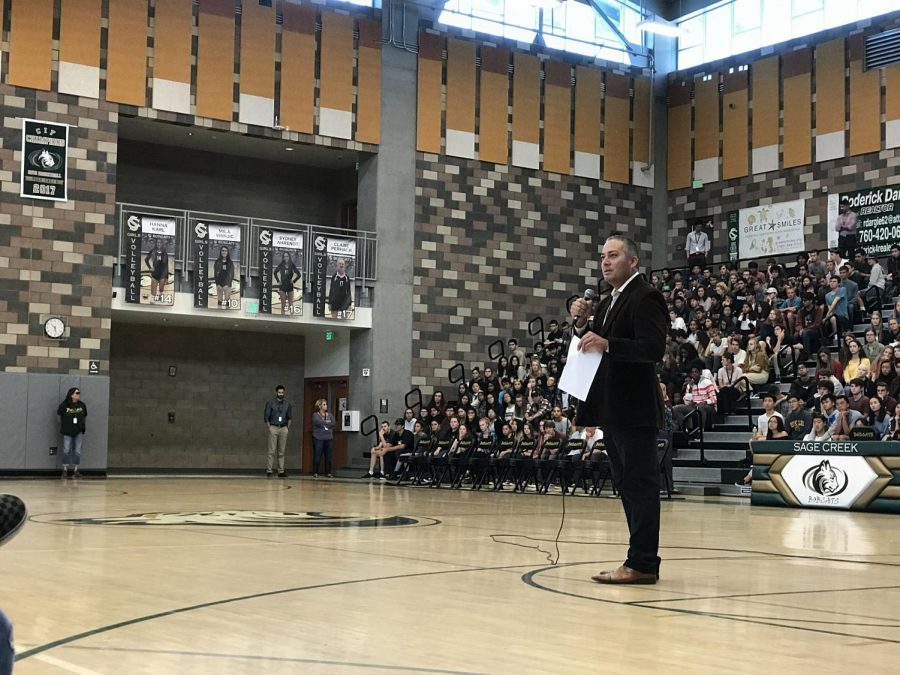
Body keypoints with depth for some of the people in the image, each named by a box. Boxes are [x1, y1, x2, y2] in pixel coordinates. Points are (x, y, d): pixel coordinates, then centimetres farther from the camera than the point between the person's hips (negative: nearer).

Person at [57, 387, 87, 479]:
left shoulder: (82, 405, -2)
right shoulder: (64, 405, -9)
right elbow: (58, 416, 5)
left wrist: (81, 426, 8)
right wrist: (63, 425, 10)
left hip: (79, 432, 2)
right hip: (67, 432, -2)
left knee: (77, 451, 4)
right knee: (66, 451, 1)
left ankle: (76, 470, 12)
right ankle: (65, 470, 10)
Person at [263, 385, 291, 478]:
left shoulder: (287, 404, 12)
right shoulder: (270, 403, 3)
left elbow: (289, 417, 17)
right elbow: (266, 417, 3)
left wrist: (288, 427, 7)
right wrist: (269, 427, -5)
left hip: (283, 428, 3)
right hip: (273, 428, -3)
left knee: (281, 452, 3)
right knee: (272, 451, -8)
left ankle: (281, 471, 4)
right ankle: (269, 471, -8)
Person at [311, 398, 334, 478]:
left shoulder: (329, 415, 15)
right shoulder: (315, 415, 3)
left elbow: (333, 423, 1)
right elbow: (318, 422, -15)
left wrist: (324, 424, -7)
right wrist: (328, 423, -3)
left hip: (329, 438, 4)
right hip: (318, 438, -4)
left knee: (328, 457, 3)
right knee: (317, 456, -4)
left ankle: (328, 473, 10)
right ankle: (315, 473, 2)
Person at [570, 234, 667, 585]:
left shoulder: (645, 297, -10)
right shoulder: (608, 303, 19)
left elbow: (653, 348, -21)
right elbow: (594, 348, 21)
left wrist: (607, 344, -29)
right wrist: (582, 324, 4)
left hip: (634, 409, -10)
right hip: (612, 410, 10)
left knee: (641, 485, -6)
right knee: (627, 486, 13)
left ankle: (642, 563, -4)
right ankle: (641, 560, 20)